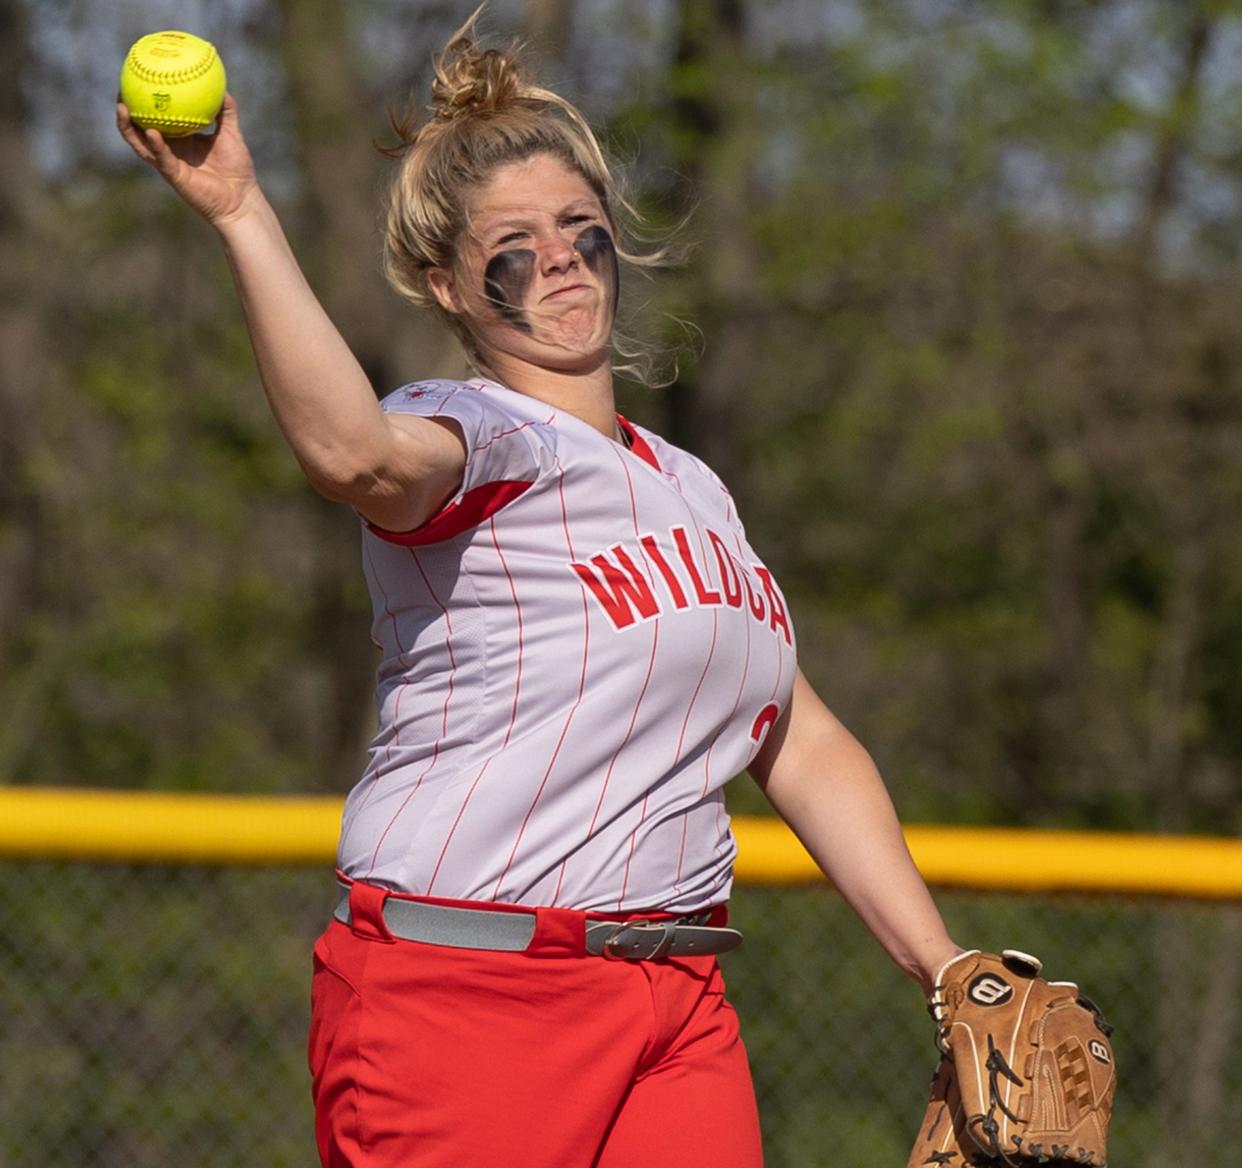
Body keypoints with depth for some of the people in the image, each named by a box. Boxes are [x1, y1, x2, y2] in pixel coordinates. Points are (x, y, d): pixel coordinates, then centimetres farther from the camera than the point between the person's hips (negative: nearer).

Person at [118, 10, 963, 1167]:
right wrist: (242, 218, -37)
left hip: (678, 1011, 7)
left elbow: (805, 751, 25)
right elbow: (357, 456, -30)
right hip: (458, 996, -7)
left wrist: (951, 981, 18)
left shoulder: (691, 489, 21)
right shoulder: (461, 432, -4)